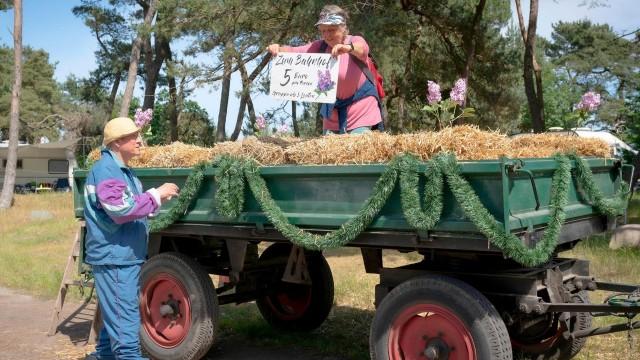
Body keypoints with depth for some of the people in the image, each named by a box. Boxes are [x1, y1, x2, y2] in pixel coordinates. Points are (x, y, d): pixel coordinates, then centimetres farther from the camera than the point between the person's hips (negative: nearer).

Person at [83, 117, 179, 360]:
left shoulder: (123, 170, 18)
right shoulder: (105, 170, -15)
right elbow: (121, 208, -26)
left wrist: (158, 198, 7)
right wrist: (156, 195, -19)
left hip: (126, 256, 10)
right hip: (113, 257, -10)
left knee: (116, 313, 18)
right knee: (125, 315, -10)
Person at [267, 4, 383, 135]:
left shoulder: (355, 41, -12)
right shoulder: (319, 47, 1)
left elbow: (361, 48, -36)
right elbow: (294, 51, -9)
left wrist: (348, 47, -60)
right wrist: (278, 48, -31)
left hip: (361, 110, -4)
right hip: (333, 112, 5)